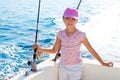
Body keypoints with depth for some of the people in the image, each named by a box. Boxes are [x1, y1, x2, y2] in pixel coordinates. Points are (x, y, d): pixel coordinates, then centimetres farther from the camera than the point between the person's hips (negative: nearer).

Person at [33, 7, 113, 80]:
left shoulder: (81, 35, -16)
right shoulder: (61, 34, -6)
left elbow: (91, 50, -9)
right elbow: (54, 50, 0)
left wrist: (103, 63, -6)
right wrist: (41, 49, -14)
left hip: (75, 67, -3)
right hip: (63, 66, 4)